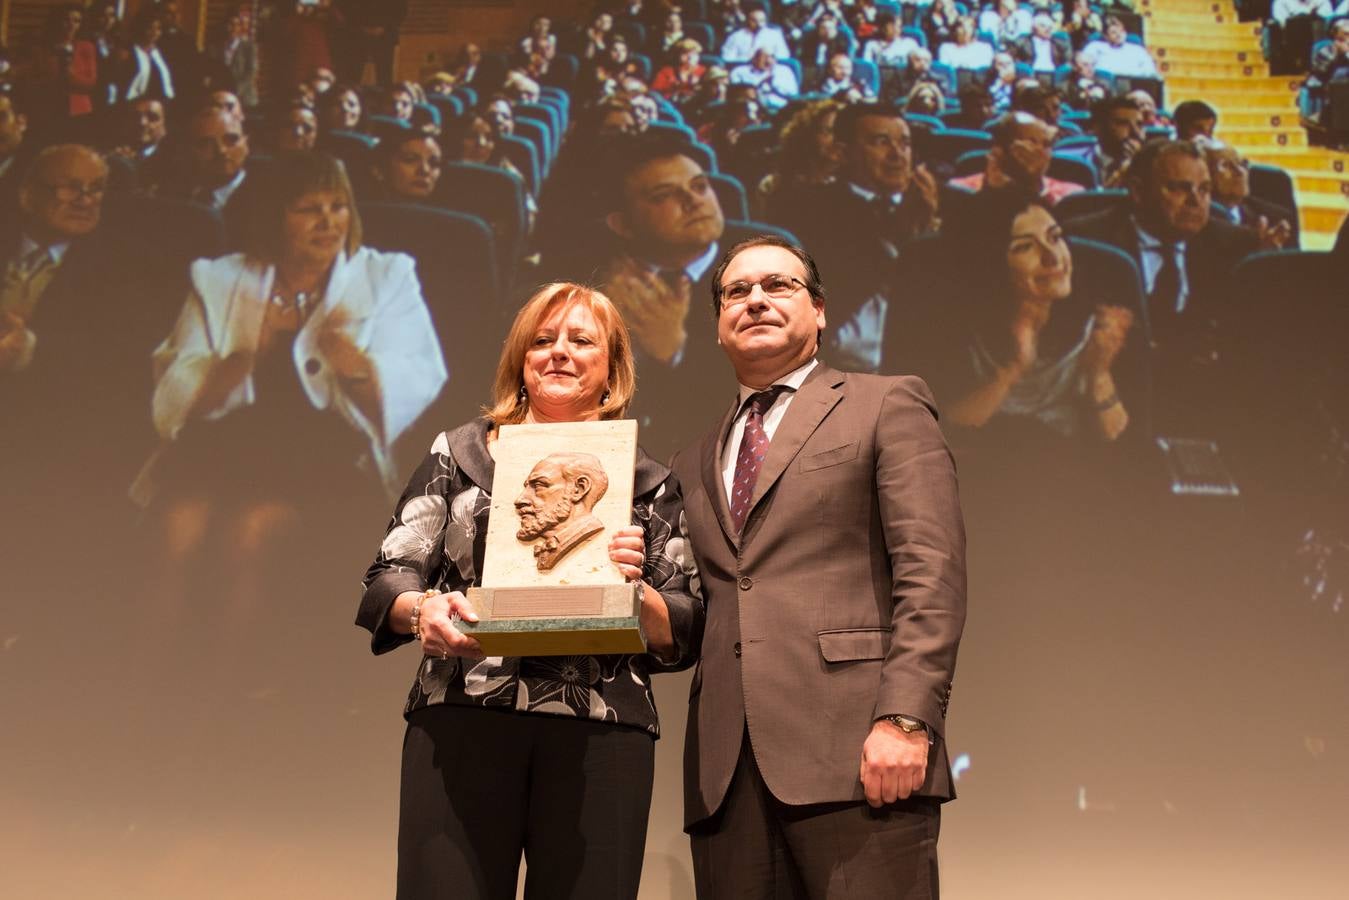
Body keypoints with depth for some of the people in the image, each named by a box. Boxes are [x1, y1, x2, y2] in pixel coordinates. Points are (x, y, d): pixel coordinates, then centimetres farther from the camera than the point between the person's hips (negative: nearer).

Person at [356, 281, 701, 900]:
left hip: (600, 732, 1)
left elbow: (682, 637, 10)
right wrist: (421, 610, -13)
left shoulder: (649, 484, 14)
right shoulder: (460, 453, 15)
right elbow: (387, 580, 9)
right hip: (461, 721, 0)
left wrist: (633, 585, -10)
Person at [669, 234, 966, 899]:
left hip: (855, 753, -4)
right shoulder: (694, 462, 25)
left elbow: (931, 574, -3)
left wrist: (905, 720, -14)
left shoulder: (886, 407, 9)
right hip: (724, 768, 5)